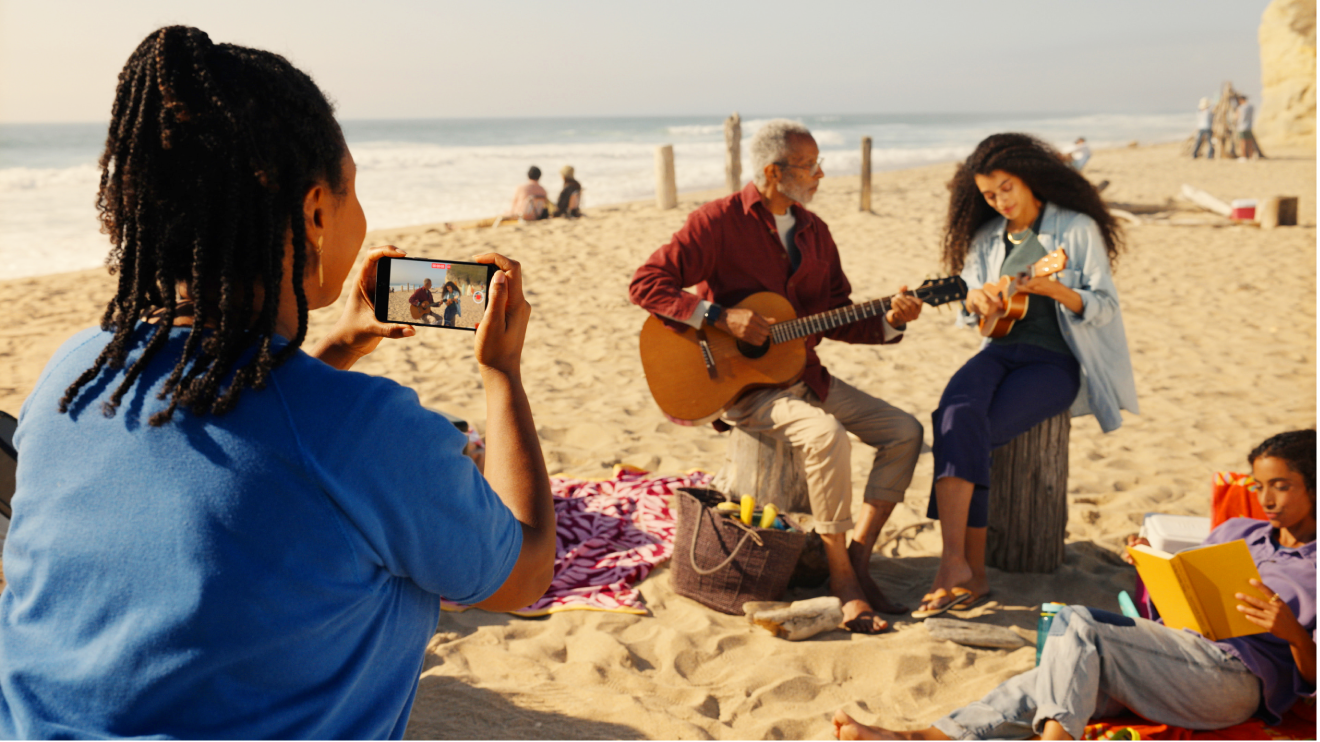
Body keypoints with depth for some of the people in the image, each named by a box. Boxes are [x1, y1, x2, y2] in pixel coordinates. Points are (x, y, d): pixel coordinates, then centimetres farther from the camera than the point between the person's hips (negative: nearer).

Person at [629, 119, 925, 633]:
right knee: (827, 435, -33)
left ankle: (859, 557, -1)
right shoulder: (719, 221, -9)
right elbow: (646, 283, -15)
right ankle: (841, 578, -18)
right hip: (739, 380, -7)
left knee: (905, 431, -5)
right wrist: (722, 317, -23)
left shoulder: (813, 230, 12)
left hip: (803, 374, 8)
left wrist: (890, 322, -5)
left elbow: (836, 317, 14)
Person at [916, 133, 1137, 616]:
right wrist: (973, 300, -6)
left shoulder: (1078, 228, 1)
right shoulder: (987, 236, 15)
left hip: (1056, 359, -4)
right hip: (1001, 349, 4)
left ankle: (958, 568, -16)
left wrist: (1056, 290, -22)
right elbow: (966, 315, 18)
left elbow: (1106, 308, -4)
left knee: (972, 436, -27)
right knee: (957, 415, -30)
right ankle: (965, 570, -34)